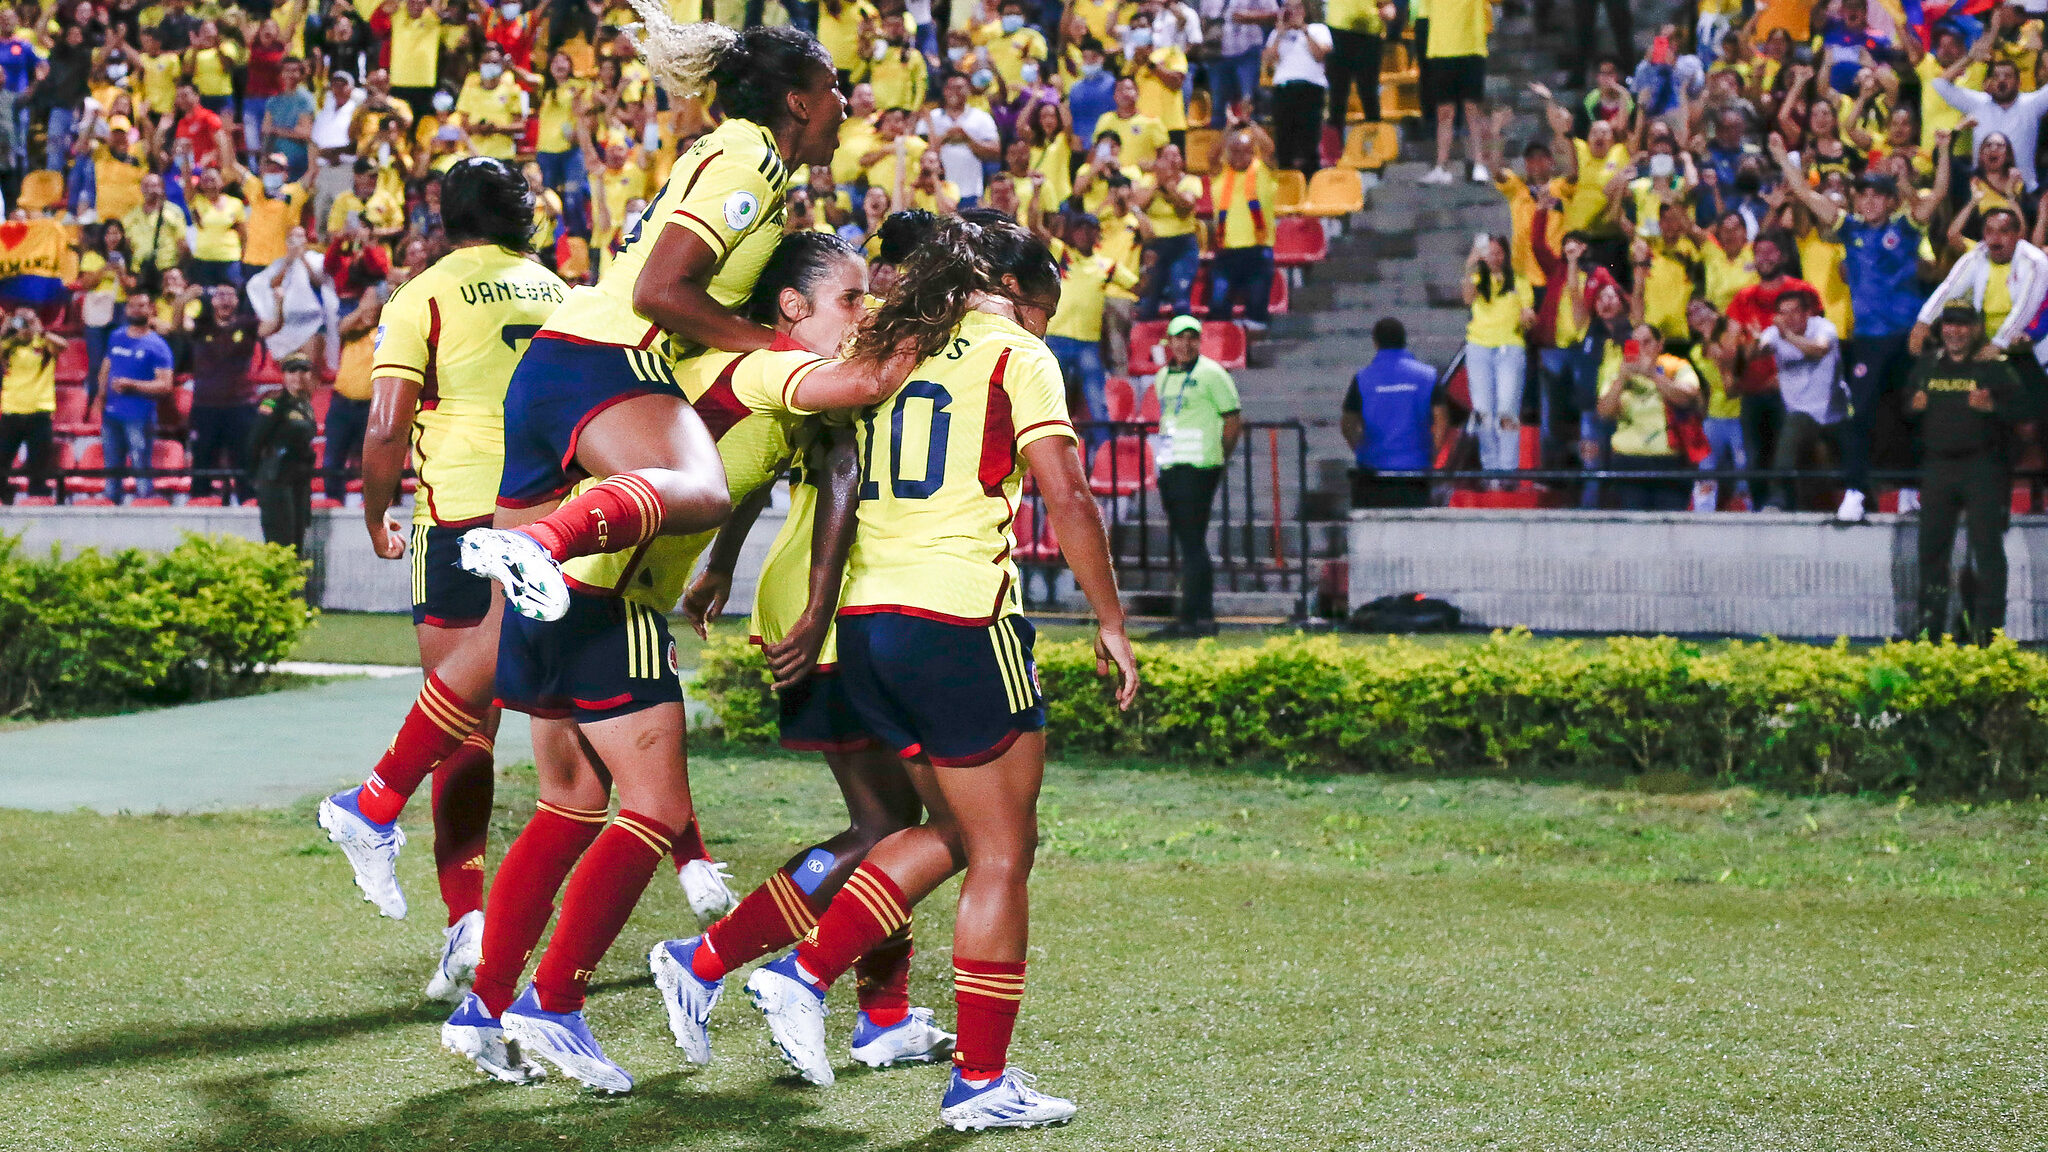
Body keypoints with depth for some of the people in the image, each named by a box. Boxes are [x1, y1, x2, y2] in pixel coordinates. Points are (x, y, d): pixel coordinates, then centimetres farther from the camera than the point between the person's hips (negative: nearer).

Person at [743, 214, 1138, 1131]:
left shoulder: (880, 349, 17)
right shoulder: (1014, 353, -1)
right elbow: (1066, 499, -8)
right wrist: (1110, 624, -1)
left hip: (862, 623, 7)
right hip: (959, 618, -7)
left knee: (956, 832, 20)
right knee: (1002, 853, 3)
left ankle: (804, 972, 9)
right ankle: (981, 1081, 6)